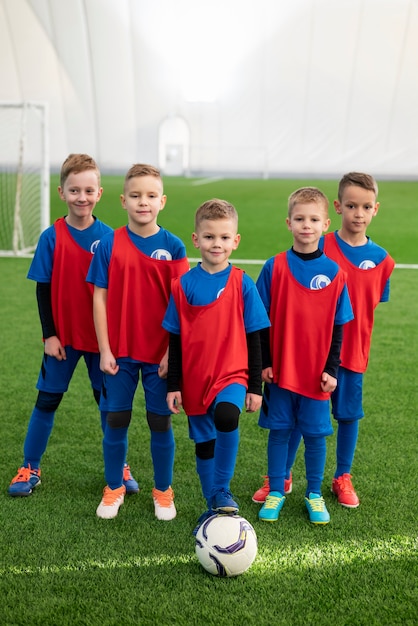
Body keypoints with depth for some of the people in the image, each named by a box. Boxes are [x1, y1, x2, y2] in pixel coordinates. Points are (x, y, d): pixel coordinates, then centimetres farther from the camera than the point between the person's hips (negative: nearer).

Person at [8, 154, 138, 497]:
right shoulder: (52, 237, -6)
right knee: (47, 400, 9)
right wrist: (49, 335, -7)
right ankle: (30, 469, 26)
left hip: (102, 335, 1)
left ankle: (120, 466, 28)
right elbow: (43, 289, -3)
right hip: (63, 335, 0)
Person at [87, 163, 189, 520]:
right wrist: (104, 350, -5)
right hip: (120, 352, 1)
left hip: (160, 353, -1)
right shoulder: (110, 244, -2)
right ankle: (114, 489, 31)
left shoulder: (173, 247, -4)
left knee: (160, 421, 8)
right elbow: (100, 297, -1)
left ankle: (163, 491, 28)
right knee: (116, 420, 10)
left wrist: (172, 352, -9)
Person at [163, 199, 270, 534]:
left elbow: (253, 339, 1)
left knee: (226, 417, -31)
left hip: (232, 375, -2)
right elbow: (176, 340, 4)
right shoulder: (183, 285, -1)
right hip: (195, 379, 3)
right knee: (204, 444, 13)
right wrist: (174, 386, 3)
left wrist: (255, 386, 0)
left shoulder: (243, 284, -4)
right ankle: (214, 506, 35)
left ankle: (222, 491, -9)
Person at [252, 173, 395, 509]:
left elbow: (371, 307, 8)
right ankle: (282, 477, 26)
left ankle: (343, 478, 34)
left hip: (352, 352, 2)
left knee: (348, 414, 13)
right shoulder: (319, 249, -8)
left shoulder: (382, 260, 0)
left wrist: (359, 342, 3)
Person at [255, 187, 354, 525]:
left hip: (317, 371, 1)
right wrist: (263, 362, -4)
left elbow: (338, 326, 2)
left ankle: (314, 495, 29)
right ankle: (276, 492, 27)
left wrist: (331, 369, -2)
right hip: (280, 368, 0)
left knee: (316, 433, 10)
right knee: (279, 430, 10)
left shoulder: (334, 273, -1)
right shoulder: (275, 266, -3)